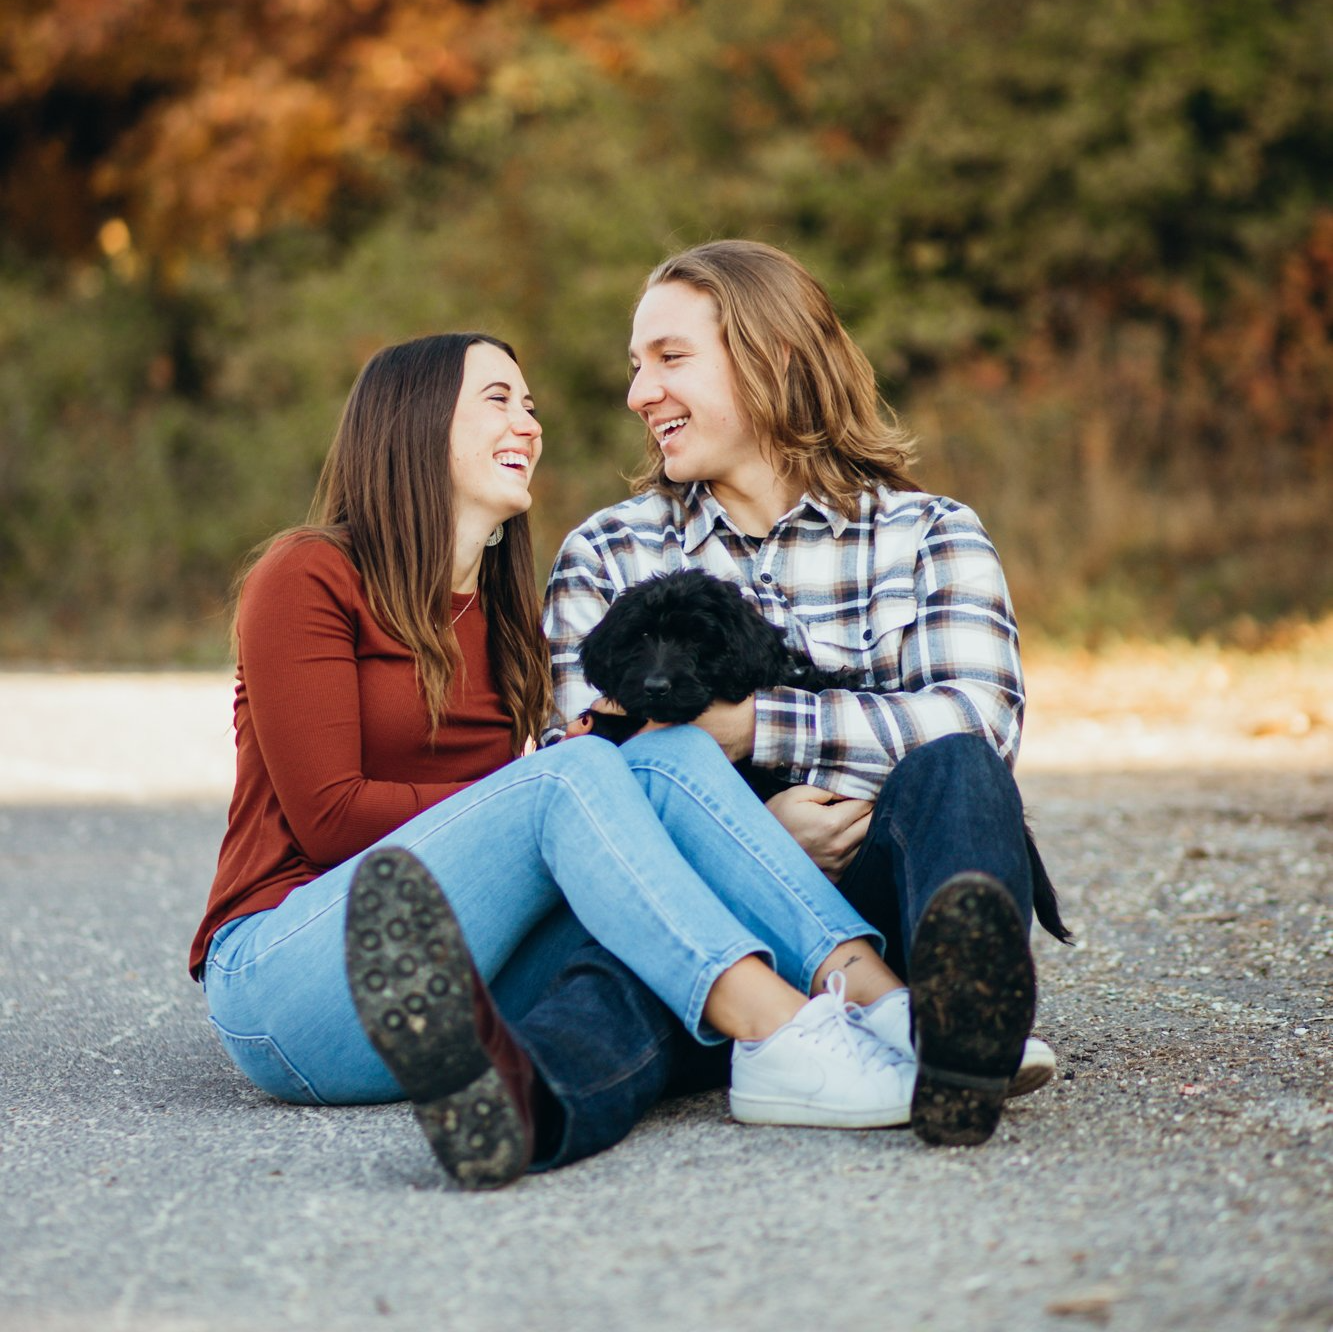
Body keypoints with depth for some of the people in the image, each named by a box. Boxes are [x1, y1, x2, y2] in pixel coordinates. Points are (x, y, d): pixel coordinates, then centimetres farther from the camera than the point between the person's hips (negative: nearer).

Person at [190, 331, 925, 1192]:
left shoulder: (506, 614, 20)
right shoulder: (310, 578, -2)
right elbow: (329, 816, -10)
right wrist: (546, 797, -11)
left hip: (465, 986, 6)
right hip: (284, 981, -6)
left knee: (675, 755, -17)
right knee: (572, 774, -28)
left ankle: (872, 991, -38)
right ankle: (787, 1043, -46)